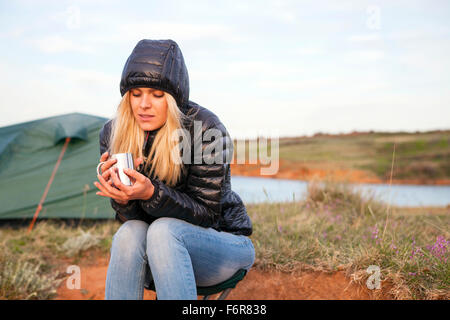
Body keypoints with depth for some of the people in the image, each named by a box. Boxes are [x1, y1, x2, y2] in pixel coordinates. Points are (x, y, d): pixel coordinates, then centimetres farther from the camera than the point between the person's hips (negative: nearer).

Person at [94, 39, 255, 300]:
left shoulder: (206, 128, -20)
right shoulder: (113, 134, -6)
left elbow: (207, 214, -18)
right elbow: (131, 219, -4)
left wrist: (152, 194, -34)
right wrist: (123, 199, -28)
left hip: (224, 243, -3)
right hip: (161, 248, 4)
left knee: (163, 231, -33)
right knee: (129, 234, -29)